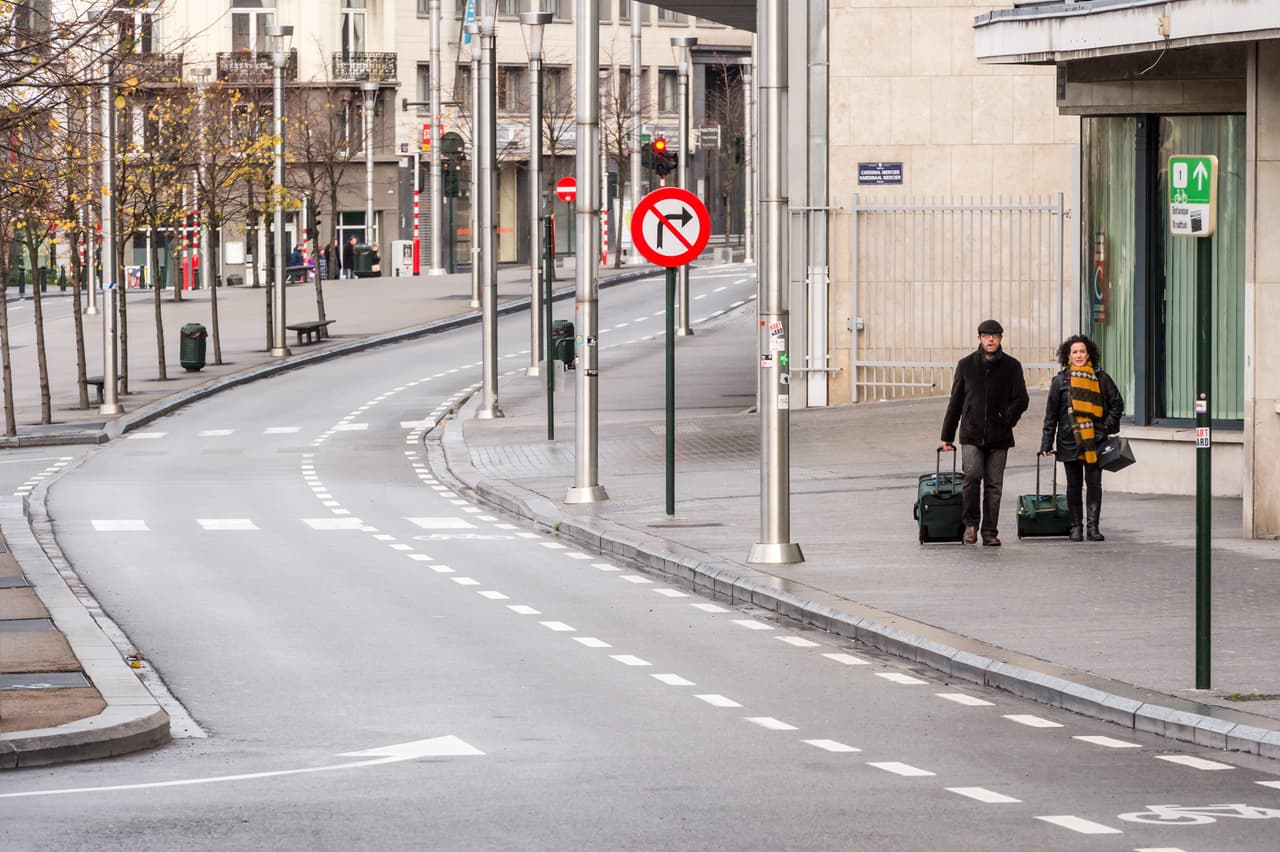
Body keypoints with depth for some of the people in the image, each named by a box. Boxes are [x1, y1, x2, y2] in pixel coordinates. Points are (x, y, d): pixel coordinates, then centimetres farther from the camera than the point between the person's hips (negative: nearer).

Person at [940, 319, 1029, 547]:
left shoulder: (1011, 366, 5)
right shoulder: (966, 365, 7)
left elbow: (1021, 399, 6)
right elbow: (955, 401, 12)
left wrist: (1007, 419, -9)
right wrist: (947, 435, 12)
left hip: (999, 436, 0)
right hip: (971, 434, 0)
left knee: (994, 485, 1)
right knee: (972, 475, -18)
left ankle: (990, 531, 8)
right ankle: (971, 523, -4)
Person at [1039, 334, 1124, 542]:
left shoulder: (1100, 378, 6)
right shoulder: (1061, 380, 5)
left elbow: (1117, 403, 15)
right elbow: (1051, 413, 6)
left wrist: (1109, 425, 1)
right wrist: (1046, 443, 2)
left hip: (1095, 440, 0)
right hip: (1070, 441, 0)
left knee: (1094, 484, -3)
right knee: (1074, 485, 5)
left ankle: (1093, 526, 0)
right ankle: (1076, 526, 12)